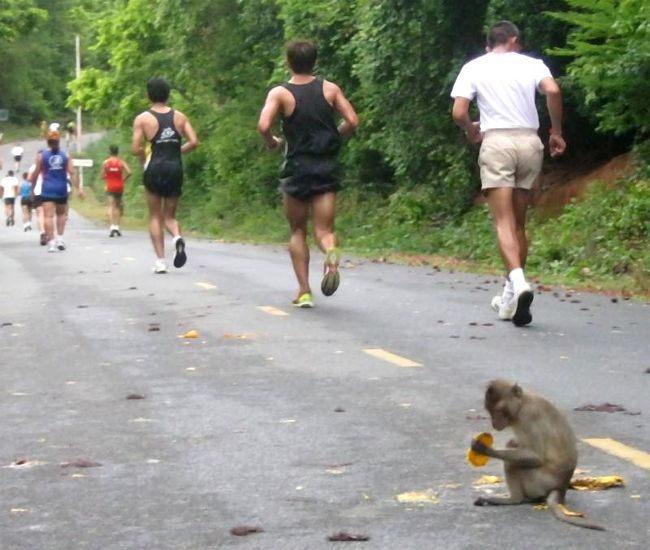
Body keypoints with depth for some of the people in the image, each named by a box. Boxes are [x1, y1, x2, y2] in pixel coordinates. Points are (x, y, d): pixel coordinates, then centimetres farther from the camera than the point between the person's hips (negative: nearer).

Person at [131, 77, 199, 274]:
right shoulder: (179, 117, 7)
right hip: (175, 168, 3)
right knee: (170, 215, 14)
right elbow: (194, 142, 0)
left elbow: (135, 149, -8)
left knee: (155, 216, 8)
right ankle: (177, 237, -19)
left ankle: (160, 261, 0)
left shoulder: (142, 119, -2)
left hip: (155, 169, -2)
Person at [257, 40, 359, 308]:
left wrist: (272, 142, 2)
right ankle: (331, 252, -33)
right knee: (324, 230, 3)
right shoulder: (329, 89, 3)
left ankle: (304, 291, 10)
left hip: (297, 168, -1)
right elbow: (352, 121, -3)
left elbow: (263, 126, -19)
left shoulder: (280, 93, -5)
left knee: (297, 232, 14)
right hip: (327, 166, 1)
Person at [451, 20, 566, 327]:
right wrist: (556, 132, 2)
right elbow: (553, 91, -9)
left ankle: (518, 280, -33)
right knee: (519, 223, 12)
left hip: (496, 142, -2)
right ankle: (510, 299, 16)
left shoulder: (474, 68, 8)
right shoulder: (531, 64, 10)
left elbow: (458, 113, -2)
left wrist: (472, 132, 19)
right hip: (529, 142, 2)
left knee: (504, 223, -8)